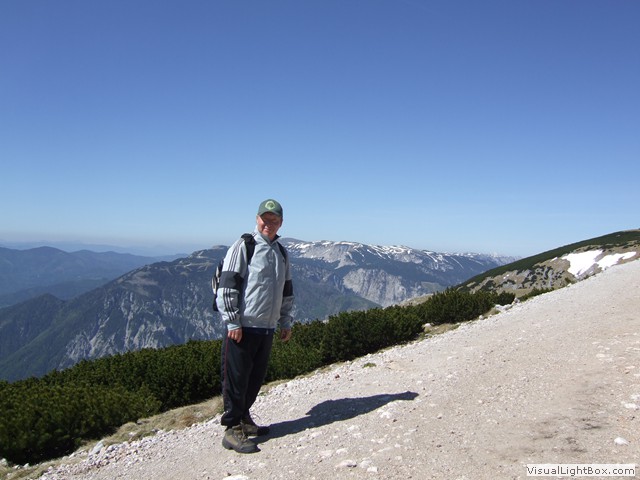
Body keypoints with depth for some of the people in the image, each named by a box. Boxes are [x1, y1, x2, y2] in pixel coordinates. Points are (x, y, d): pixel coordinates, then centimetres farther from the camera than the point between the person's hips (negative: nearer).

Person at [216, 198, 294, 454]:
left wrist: (285, 322, 19)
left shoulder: (281, 252, 15)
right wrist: (232, 322, -15)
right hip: (243, 327, -7)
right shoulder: (243, 246, -7)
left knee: (256, 377, 15)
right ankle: (233, 430, 11)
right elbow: (227, 286, -12)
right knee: (237, 378, 0)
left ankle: (244, 418, 31)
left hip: (267, 328, 7)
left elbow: (286, 291, 23)